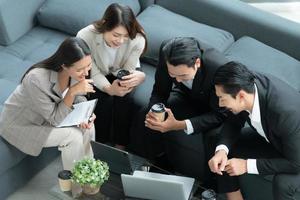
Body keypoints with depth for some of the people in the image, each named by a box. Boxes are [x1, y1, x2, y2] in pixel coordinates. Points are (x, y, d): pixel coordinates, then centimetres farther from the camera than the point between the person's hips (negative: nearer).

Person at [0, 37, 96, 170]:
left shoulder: (76, 70, -20)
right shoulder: (37, 79, -38)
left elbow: (78, 97, -2)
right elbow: (55, 119, -28)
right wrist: (72, 92, -38)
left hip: (49, 113, 6)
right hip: (20, 124, -6)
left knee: (86, 126, -9)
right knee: (73, 136, -20)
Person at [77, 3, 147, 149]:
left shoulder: (137, 39, -33)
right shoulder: (85, 37, -35)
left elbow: (127, 71, -20)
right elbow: (94, 73, -24)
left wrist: (138, 77, -45)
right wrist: (109, 89, -45)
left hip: (121, 72, 1)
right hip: (98, 74, -1)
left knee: (125, 99, -25)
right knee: (104, 100, -26)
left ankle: (120, 147, -6)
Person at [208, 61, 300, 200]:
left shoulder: (287, 112, -41)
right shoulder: (247, 83, -23)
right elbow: (233, 123, -5)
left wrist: (247, 165, -27)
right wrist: (221, 150, -24)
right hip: (271, 136, 6)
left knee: (282, 184, -33)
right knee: (223, 149, -6)